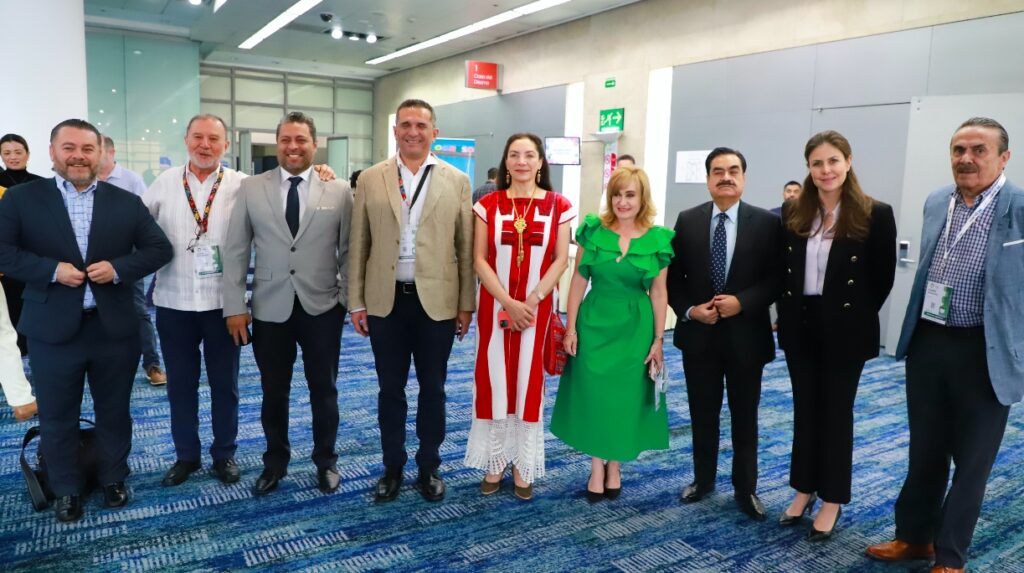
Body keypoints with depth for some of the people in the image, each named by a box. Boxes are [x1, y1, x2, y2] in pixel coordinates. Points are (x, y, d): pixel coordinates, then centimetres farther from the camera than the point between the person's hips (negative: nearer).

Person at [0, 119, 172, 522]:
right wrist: (51, 269, -18)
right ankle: (66, 490, 31)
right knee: (57, 418, 12)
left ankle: (113, 479, 35)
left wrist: (118, 268, -13)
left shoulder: (126, 202, 4)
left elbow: (160, 249, 2)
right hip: (53, 330, -1)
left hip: (114, 328, 1)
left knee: (114, 412, 14)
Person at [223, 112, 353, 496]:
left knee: (324, 391, 11)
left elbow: (349, 251, 1)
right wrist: (235, 306, -3)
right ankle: (275, 462, 33)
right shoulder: (251, 189, 2)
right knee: (273, 392, 13)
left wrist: (353, 300, -4)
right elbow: (235, 251, 1)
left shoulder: (339, 191, 0)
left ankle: (326, 461, 31)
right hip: (269, 308, 1)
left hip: (322, 307, -1)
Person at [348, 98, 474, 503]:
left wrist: (466, 304, -1)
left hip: (437, 301, 0)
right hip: (385, 300, 1)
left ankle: (429, 467, 27)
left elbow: (466, 247, 1)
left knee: (432, 389, 11)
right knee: (390, 389, 11)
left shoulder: (456, 181, 1)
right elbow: (359, 245, 4)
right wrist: (356, 302, 2)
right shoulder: (370, 179, 3)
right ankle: (392, 467, 27)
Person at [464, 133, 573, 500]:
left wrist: (531, 301, -13)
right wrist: (508, 302, -14)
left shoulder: (558, 206, 0)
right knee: (493, 380, 5)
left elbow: (561, 260, -3)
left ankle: (523, 466, 20)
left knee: (529, 381, 6)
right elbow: (479, 259, -3)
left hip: (537, 306, 0)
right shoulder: (488, 205, 2)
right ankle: (495, 462, 21)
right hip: (494, 305, 1)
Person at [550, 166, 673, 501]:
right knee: (592, 394, 5)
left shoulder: (658, 238, -2)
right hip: (594, 322, 0)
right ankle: (597, 469, 20)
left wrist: (658, 339, -1)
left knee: (625, 396, 8)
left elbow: (658, 292, 1)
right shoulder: (592, 229, -3)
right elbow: (579, 281, 0)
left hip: (635, 327, 0)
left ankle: (615, 467, 27)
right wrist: (571, 327, -4)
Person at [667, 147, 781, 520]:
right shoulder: (687, 220, 1)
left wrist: (741, 302, -18)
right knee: (703, 413, 14)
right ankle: (703, 479, 33)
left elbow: (776, 278, -4)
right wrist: (689, 310, -12)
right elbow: (673, 277, 3)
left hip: (746, 334, -1)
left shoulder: (767, 223, -3)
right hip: (698, 334, 1)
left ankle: (745, 489, 27)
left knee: (744, 417, 11)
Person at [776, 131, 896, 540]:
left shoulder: (875, 214, -9)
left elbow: (883, 276, -3)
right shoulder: (792, 212, 2)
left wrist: (856, 315, -1)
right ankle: (804, 490, 28)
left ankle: (832, 500, 23)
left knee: (836, 412, 8)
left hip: (844, 329, -3)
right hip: (800, 324, 4)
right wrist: (786, 312, 4)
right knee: (805, 409, 13)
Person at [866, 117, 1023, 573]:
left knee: (971, 461, 11)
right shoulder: (935, 203, 6)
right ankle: (914, 535, 36)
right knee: (924, 451, 18)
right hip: (928, 344, 5)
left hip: (984, 352, -5)